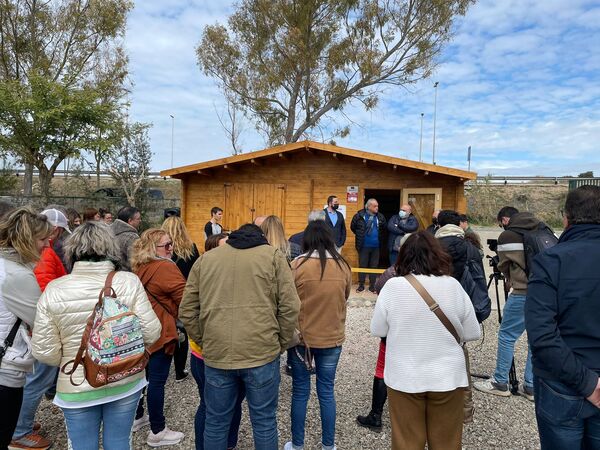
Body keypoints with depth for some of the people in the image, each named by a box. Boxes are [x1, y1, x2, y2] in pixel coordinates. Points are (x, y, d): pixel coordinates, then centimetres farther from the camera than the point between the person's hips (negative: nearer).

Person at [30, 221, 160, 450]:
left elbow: (44, 352, -10)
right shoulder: (129, 282, -15)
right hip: (125, 383, 0)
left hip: (77, 389, 0)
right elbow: (151, 334, -14)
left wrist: (70, 361, 11)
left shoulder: (53, 290, -13)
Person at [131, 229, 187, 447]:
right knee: (157, 379, 0)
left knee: (141, 373, 21)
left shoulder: (139, 267, 9)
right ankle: (157, 431, 11)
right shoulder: (166, 267, -19)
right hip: (159, 330, -9)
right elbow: (184, 297, -20)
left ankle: (137, 417, 37)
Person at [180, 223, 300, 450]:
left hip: (216, 354, 3)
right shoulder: (273, 255, 4)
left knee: (216, 422, 18)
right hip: (262, 353, -2)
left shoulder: (205, 258, 11)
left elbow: (187, 311, 9)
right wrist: (281, 343, 8)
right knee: (264, 421, 13)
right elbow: (290, 307, -3)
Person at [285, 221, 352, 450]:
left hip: (301, 337, -2)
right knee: (326, 392, 15)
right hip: (332, 337, 2)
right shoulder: (343, 266, -6)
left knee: (300, 392, 13)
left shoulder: (298, 265, -14)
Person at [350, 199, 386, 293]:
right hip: (364, 246, -2)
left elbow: (384, 228, 13)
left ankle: (372, 285, 20)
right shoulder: (360, 215, -10)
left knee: (374, 266, 10)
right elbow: (353, 227, 2)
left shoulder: (380, 217, -1)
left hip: (376, 246, 2)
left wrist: (379, 237, 6)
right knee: (362, 265, 7)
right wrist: (360, 235, 6)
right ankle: (361, 285, 18)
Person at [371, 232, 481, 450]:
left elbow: (377, 330, -3)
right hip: (447, 377, 1)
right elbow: (473, 333, 0)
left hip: (404, 378, -1)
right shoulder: (453, 286, -9)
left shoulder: (392, 286, -13)